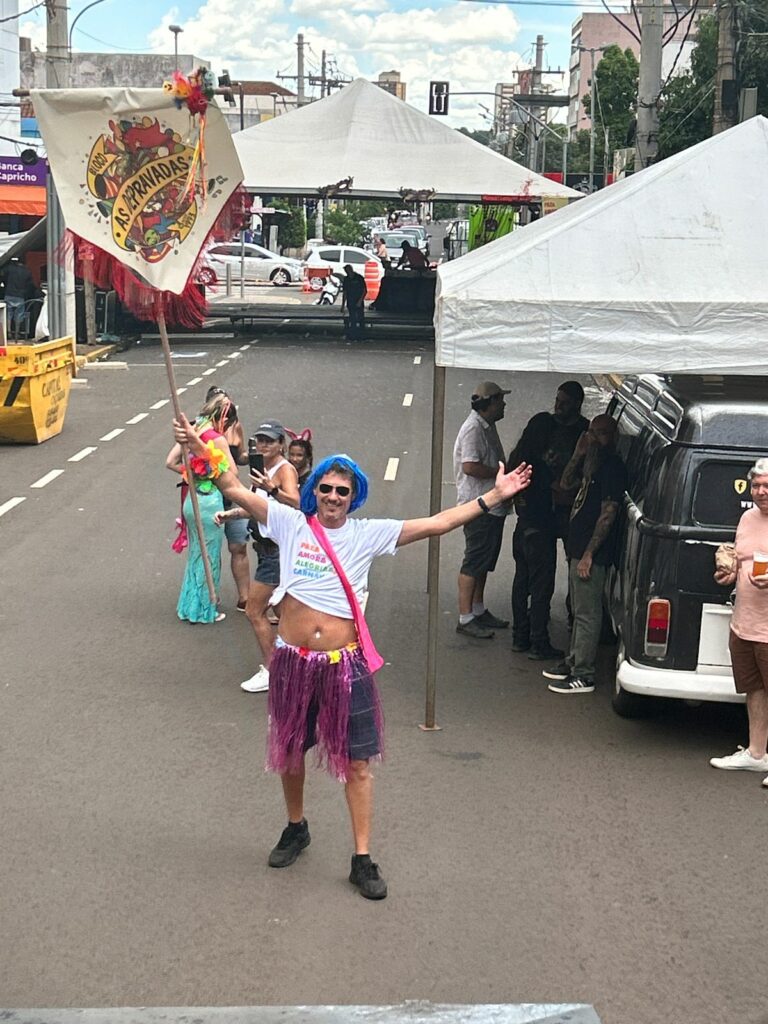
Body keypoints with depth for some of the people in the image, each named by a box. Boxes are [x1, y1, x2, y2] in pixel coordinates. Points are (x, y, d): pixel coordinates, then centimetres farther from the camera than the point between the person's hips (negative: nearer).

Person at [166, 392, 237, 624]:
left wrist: (190, 473, 10)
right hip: (209, 502, -7)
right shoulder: (217, 439, -15)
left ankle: (190, 605, 30)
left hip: (191, 499, 7)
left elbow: (171, 462, 5)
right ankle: (206, 610, 16)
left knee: (195, 555, 21)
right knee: (209, 557, 7)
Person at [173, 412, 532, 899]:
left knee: (357, 762, 1)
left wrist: (493, 497, -10)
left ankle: (363, 859, 10)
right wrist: (200, 447, -7)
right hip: (294, 660, 1)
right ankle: (296, 829, 42)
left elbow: (437, 524, -4)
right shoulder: (292, 524, 1)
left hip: (345, 663, -1)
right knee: (290, 752, 18)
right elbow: (236, 489, 0)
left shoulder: (368, 534, 0)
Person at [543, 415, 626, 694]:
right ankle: (574, 662, 30)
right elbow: (566, 483, 21)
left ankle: (583, 675, 1)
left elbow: (608, 514, -20)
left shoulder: (612, 466, -17)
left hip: (592, 553, -10)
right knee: (580, 610, 19)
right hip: (578, 547, 10)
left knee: (587, 613, -4)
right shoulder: (592, 462, 13)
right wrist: (578, 454, 5)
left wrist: (588, 554, -22)